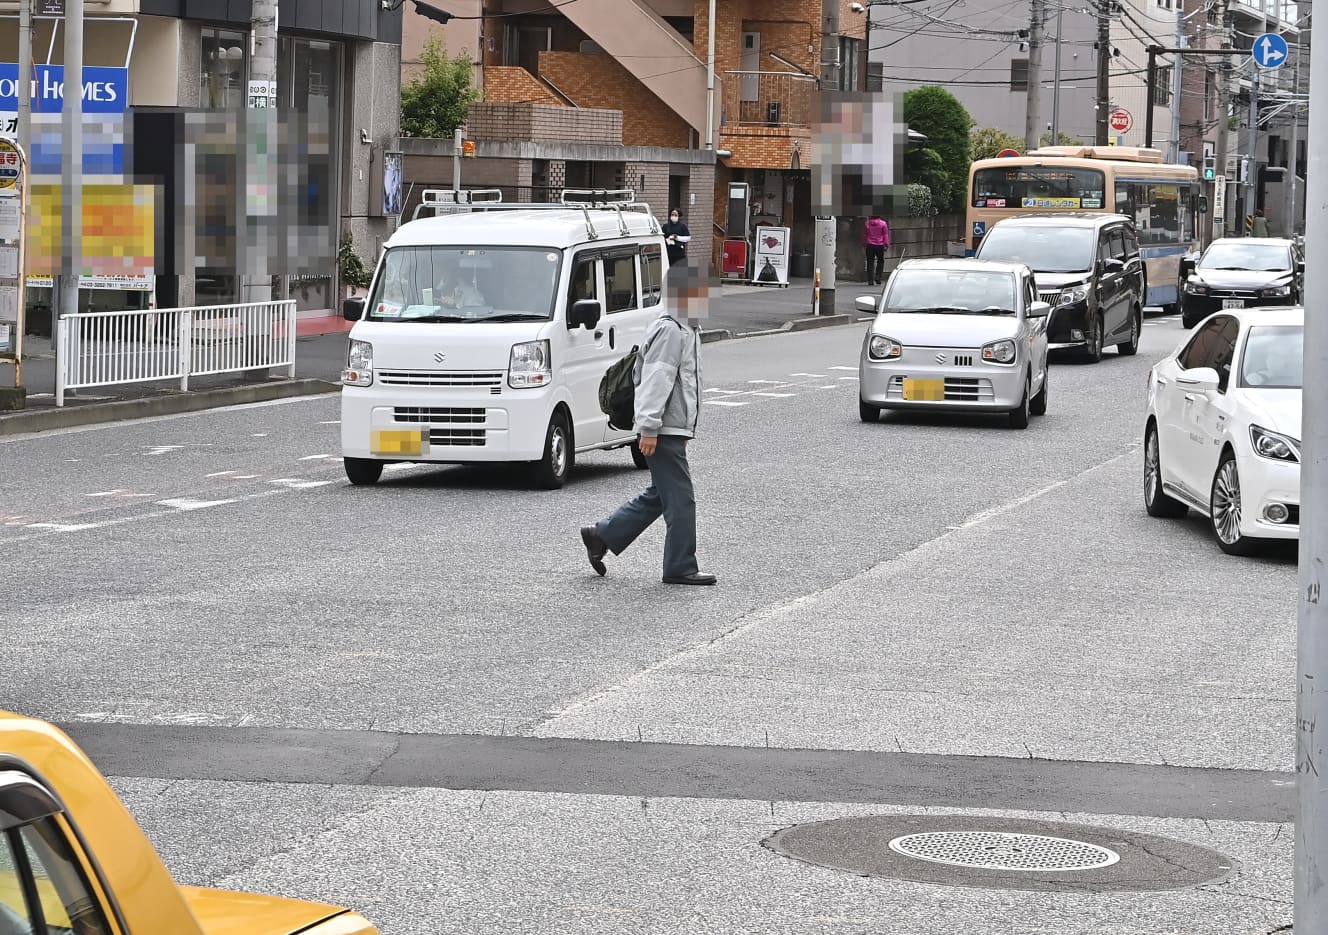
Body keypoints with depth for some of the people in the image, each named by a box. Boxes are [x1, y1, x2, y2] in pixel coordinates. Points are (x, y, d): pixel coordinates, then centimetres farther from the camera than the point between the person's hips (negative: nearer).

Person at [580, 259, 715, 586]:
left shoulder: (686, 330, 18)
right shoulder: (670, 331, -16)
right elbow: (655, 381, -21)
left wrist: (686, 425, 26)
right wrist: (649, 427, -25)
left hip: (674, 429, 11)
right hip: (665, 431, -11)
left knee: (658, 496, 16)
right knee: (680, 499, -5)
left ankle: (600, 536, 21)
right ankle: (680, 568, 1)